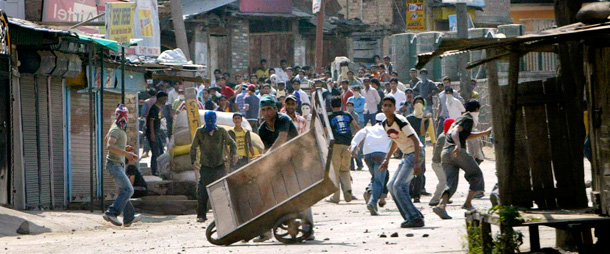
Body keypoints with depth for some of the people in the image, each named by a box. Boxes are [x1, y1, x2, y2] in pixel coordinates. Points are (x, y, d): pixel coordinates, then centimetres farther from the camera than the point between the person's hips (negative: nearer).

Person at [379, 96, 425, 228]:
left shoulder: (401, 122, -20)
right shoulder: (385, 124, 6)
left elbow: (415, 141, -23)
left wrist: (416, 163, -30)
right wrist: (387, 159, 21)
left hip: (415, 153, -9)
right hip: (406, 155, 10)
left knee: (399, 186, -18)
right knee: (391, 186, 9)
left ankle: (415, 218, -18)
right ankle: (411, 216, 12)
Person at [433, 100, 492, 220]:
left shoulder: (461, 118, 30)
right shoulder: (468, 119, 1)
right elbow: (455, 131, -16)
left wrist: (485, 133, 50)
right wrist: (458, 145, -34)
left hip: (445, 153, 8)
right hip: (456, 151, -8)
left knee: (451, 183, 1)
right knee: (476, 174, 9)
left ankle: (441, 206, -23)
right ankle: (468, 203, 1)